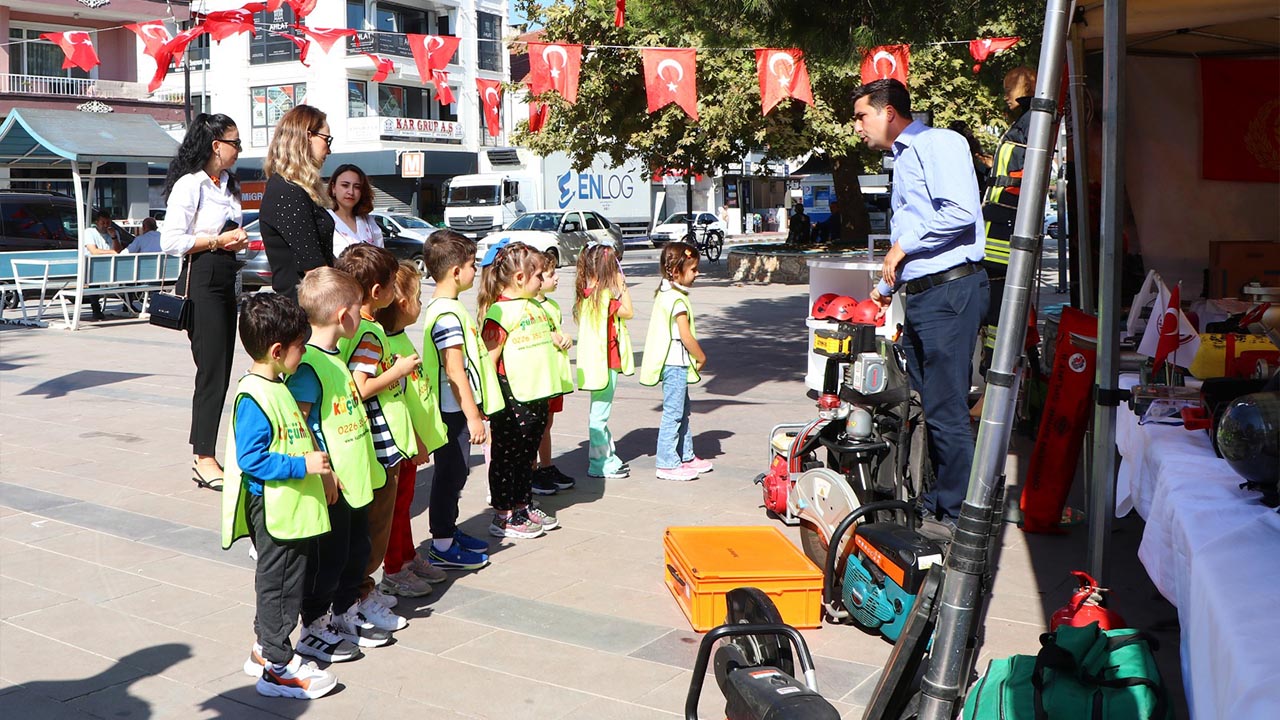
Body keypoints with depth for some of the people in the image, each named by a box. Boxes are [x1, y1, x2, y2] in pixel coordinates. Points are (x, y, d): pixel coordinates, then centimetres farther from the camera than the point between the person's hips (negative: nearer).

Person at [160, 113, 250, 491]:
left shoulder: (230, 186, 17)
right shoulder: (190, 185, -10)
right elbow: (171, 241, -16)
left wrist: (237, 242, 8)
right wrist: (217, 241, -14)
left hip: (225, 281, 9)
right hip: (202, 280, -9)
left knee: (221, 370, 9)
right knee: (212, 369, -9)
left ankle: (204, 455, 15)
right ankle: (204, 459, -2)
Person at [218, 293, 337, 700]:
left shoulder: (277, 387, 10)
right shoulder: (253, 398, -21)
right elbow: (251, 459, -25)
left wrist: (322, 473, 20)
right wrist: (302, 465, -24)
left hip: (291, 508, 10)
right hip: (273, 511, -10)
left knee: (283, 580, 19)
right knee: (279, 583, 0)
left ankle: (265, 650, 33)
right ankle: (278, 668, 11)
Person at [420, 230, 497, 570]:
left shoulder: (442, 307, 12)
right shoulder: (448, 313, -21)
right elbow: (454, 370, -24)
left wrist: (473, 410, 25)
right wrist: (473, 415, -22)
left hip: (456, 408, 10)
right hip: (455, 409, -10)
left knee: (455, 472, 18)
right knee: (451, 474, -1)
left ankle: (450, 532, 31)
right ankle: (442, 547, 8)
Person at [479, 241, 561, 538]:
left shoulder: (535, 306, 12)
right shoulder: (500, 311, -16)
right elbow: (489, 359, -18)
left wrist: (558, 341, 12)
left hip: (536, 394, 9)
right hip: (511, 399, -9)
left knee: (527, 455, 18)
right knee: (506, 456, 3)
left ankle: (524, 506, 30)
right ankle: (503, 517, 11)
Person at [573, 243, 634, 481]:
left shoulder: (587, 294, 7)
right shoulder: (604, 295, -20)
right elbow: (628, 312, -10)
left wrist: (618, 287, 8)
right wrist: (622, 286, -3)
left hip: (596, 361, 9)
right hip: (605, 361, -9)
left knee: (598, 412, 18)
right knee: (600, 414, -2)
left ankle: (608, 456, 29)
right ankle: (600, 463, 5)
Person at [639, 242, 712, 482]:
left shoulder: (664, 293, 11)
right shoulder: (677, 299, -19)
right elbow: (686, 336, -20)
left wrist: (696, 358, 17)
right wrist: (702, 358, -6)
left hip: (672, 362, 10)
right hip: (676, 362, -10)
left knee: (682, 410, 18)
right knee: (673, 413, -4)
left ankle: (686, 457, 29)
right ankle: (668, 464, 1)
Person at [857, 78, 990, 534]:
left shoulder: (938, 144, -5)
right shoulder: (903, 160, 25)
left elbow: (961, 211, -21)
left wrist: (904, 244, -12)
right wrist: (885, 288, 41)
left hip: (949, 291, -10)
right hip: (918, 294, 10)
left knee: (945, 408, -7)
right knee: (922, 405, 11)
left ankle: (953, 514, 1)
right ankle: (929, 503, 19)